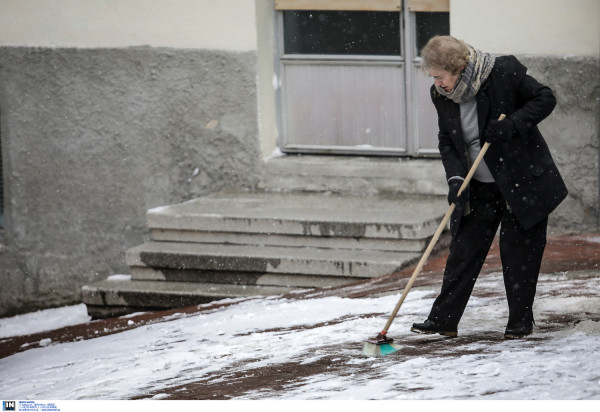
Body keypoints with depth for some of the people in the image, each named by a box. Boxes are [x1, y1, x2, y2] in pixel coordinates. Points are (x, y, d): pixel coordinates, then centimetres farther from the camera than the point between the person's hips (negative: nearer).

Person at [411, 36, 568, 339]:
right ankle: (443, 319, 7)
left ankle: (520, 322, 14)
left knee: (519, 251, 1)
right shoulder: (442, 95, -3)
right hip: (478, 189, 4)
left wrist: (511, 124, -25)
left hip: (522, 180, -4)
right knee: (463, 251, 2)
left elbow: (545, 99, -11)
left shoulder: (505, 72, -18)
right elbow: (447, 142, 3)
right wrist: (455, 179, -13)